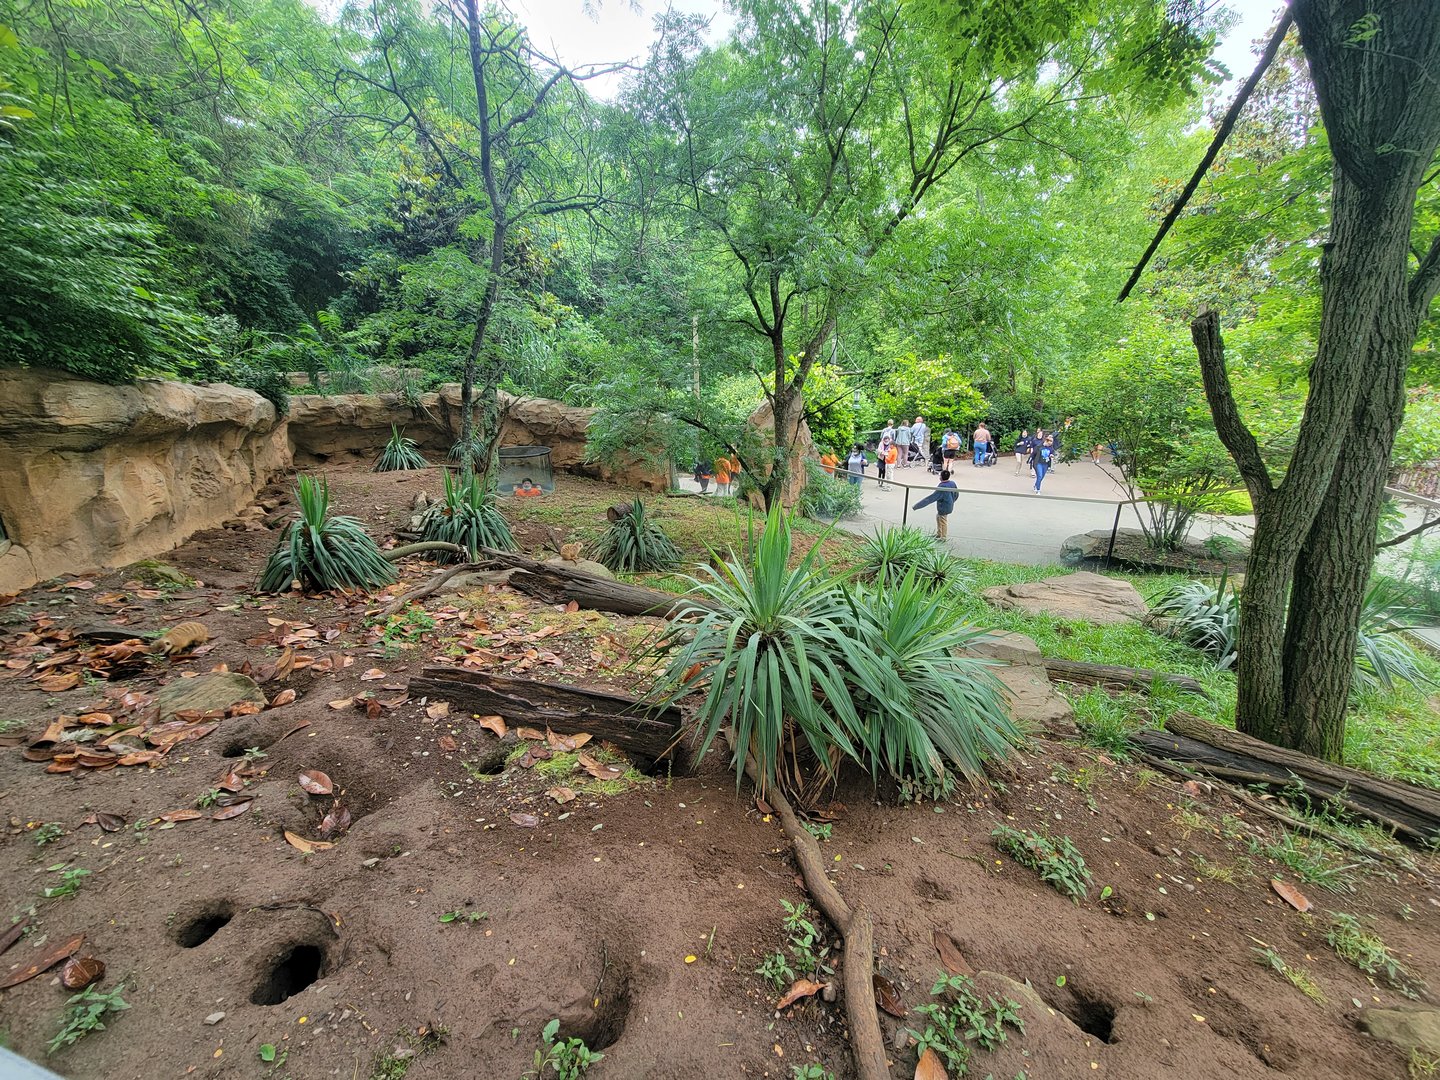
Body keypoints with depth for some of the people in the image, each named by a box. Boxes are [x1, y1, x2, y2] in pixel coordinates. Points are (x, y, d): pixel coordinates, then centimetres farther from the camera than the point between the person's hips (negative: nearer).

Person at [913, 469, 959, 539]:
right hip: (949, 505, 9)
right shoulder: (952, 483, -9)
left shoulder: (942, 488, -32)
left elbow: (930, 498, -34)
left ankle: (943, 537, 32)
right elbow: (956, 494, 7)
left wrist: (916, 506, -33)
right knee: (938, 517, 27)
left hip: (943, 507, -9)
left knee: (942, 522, 12)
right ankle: (938, 534, 43)